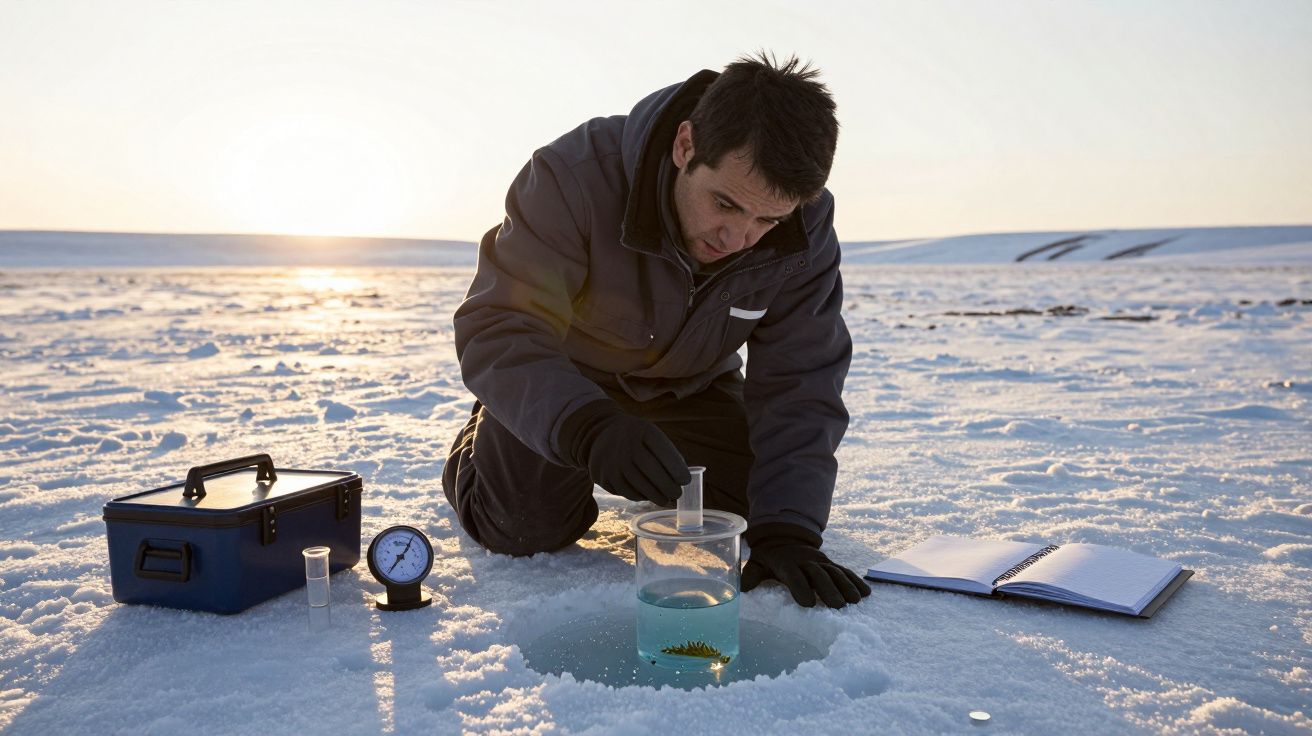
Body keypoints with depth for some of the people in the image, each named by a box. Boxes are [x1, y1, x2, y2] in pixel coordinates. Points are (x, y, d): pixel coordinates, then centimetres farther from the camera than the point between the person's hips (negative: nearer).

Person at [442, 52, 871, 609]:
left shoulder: (805, 228, -25)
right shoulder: (578, 174, -37)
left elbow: (798, 385, -22)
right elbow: (497, 331, -39)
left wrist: (786, 530, -33)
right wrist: (588, 428, -58)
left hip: (689, 384, 3)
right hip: (562, 380, -3)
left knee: (749, 509, -8)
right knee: (525, 526, -14)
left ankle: (658, 467, 23)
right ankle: (479, 445, 20)